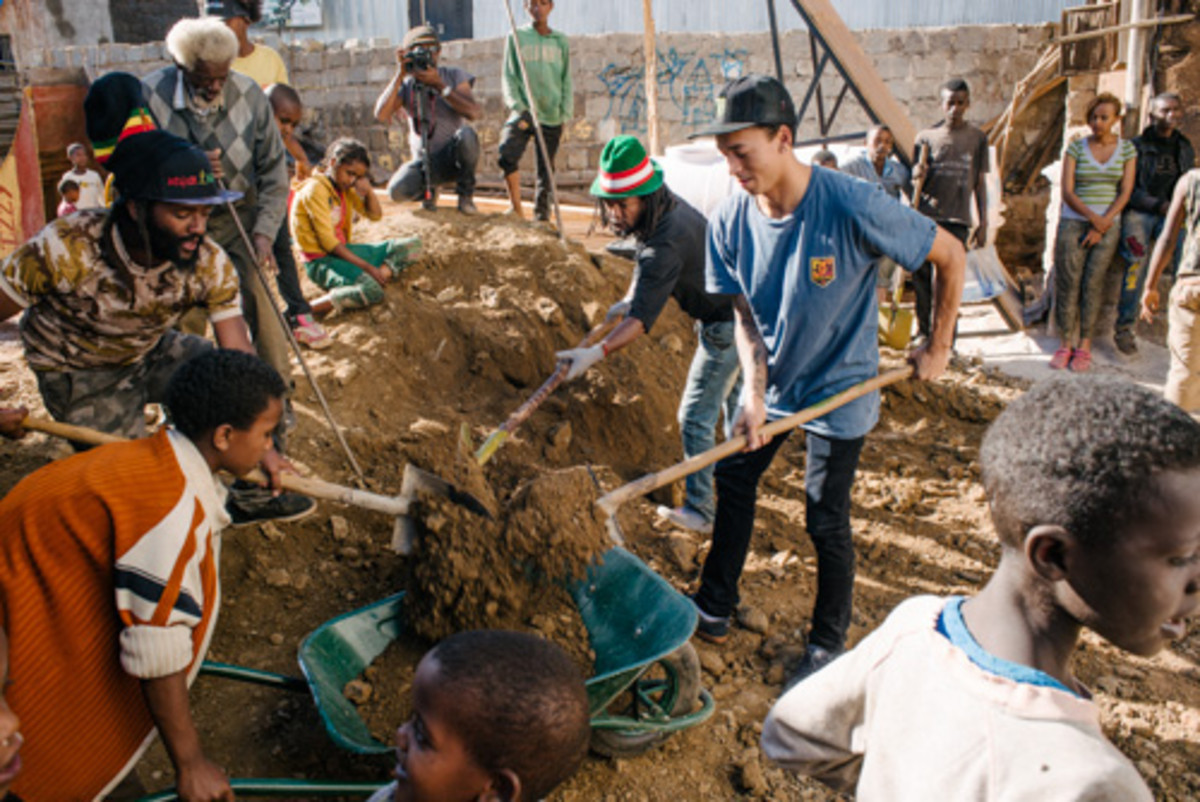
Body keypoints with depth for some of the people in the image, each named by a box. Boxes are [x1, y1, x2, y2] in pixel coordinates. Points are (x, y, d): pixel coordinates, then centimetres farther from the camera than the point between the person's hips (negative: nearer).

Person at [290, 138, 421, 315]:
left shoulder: (345, 187, 10)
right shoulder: (315, 189, -15)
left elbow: (375, 215, 17)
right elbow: (328, 242, -19)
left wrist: (368, 190, -3)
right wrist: (367, 266, -21)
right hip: (321, 261, -9)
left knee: (412, 245, 3)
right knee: (372, 291, -37)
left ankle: (381, 274, -19)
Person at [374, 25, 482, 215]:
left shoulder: (454, 76, 1)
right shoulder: (405, 84, 3)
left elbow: (473, 112, -17)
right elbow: (381, 115, -16)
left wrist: (439, 85, -22)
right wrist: (400, 74, -18)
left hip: (455, 157, -1)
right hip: (425, 160, 1)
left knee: (466, 134, -35)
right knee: (397, 191, -27)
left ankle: (466, 194, -11)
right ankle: (429, 189, 10)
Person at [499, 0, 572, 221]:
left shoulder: (561, 41, 11)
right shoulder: (516, 37, 7)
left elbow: (567, 80, 12)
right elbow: (508, 77, 4)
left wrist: (565, 113, 0)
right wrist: (517, 107, -10)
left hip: (551, 115, 2)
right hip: (524, 112, -1)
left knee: (546, 169, 3)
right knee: (507, 156, -23)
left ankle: (541, 216, 14)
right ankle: (516, 209, -10)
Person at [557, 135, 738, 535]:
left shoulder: (666, 242, -34)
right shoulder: (667, 203, -3)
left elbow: (643, 317, -39)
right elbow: (647, 262, 17)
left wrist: (597, 352, -47)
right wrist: (628, 298, 7)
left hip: (725, 324, -11)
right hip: (733, 308, 11)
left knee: (696, 416, -6)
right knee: (731, 396, 27)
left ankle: (701, 510, 3)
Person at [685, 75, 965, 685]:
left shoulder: (852, 207, -28)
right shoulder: (730, 220, -13)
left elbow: (950, 257, -15)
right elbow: (744, 313, -6)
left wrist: (937, 346, -7)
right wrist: (754, 392, -19)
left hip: (838, 390, -5)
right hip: (770, 384, 5)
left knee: (825, 521, 1)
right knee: (732, 482, 13)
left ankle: (829, 643, 25)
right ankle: (715, 609, 33)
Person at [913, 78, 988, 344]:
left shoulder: (977, 138, 10)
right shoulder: (927, 136, 9)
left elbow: (980, 183, 12)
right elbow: (917, 181, 9)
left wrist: (983, 223, 6)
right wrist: (918, 175, -15)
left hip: (957, 220, -1)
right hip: (925, 217, 1)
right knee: (921, 278, 1)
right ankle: (923, 334, 13)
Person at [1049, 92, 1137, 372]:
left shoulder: (1127, 149, 4)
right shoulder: (1076, 147, 1)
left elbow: (1125, 192, -1)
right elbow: (1067, 192, -5)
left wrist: (1103, 224, -11)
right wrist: (1092, 216, -17)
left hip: (1108, 223, 0)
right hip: (1073, 221, 0)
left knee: (1093, 283, -4)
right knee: (1067, 282, -6)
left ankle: (1084, 346, 1)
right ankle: (1065, 344, 0)